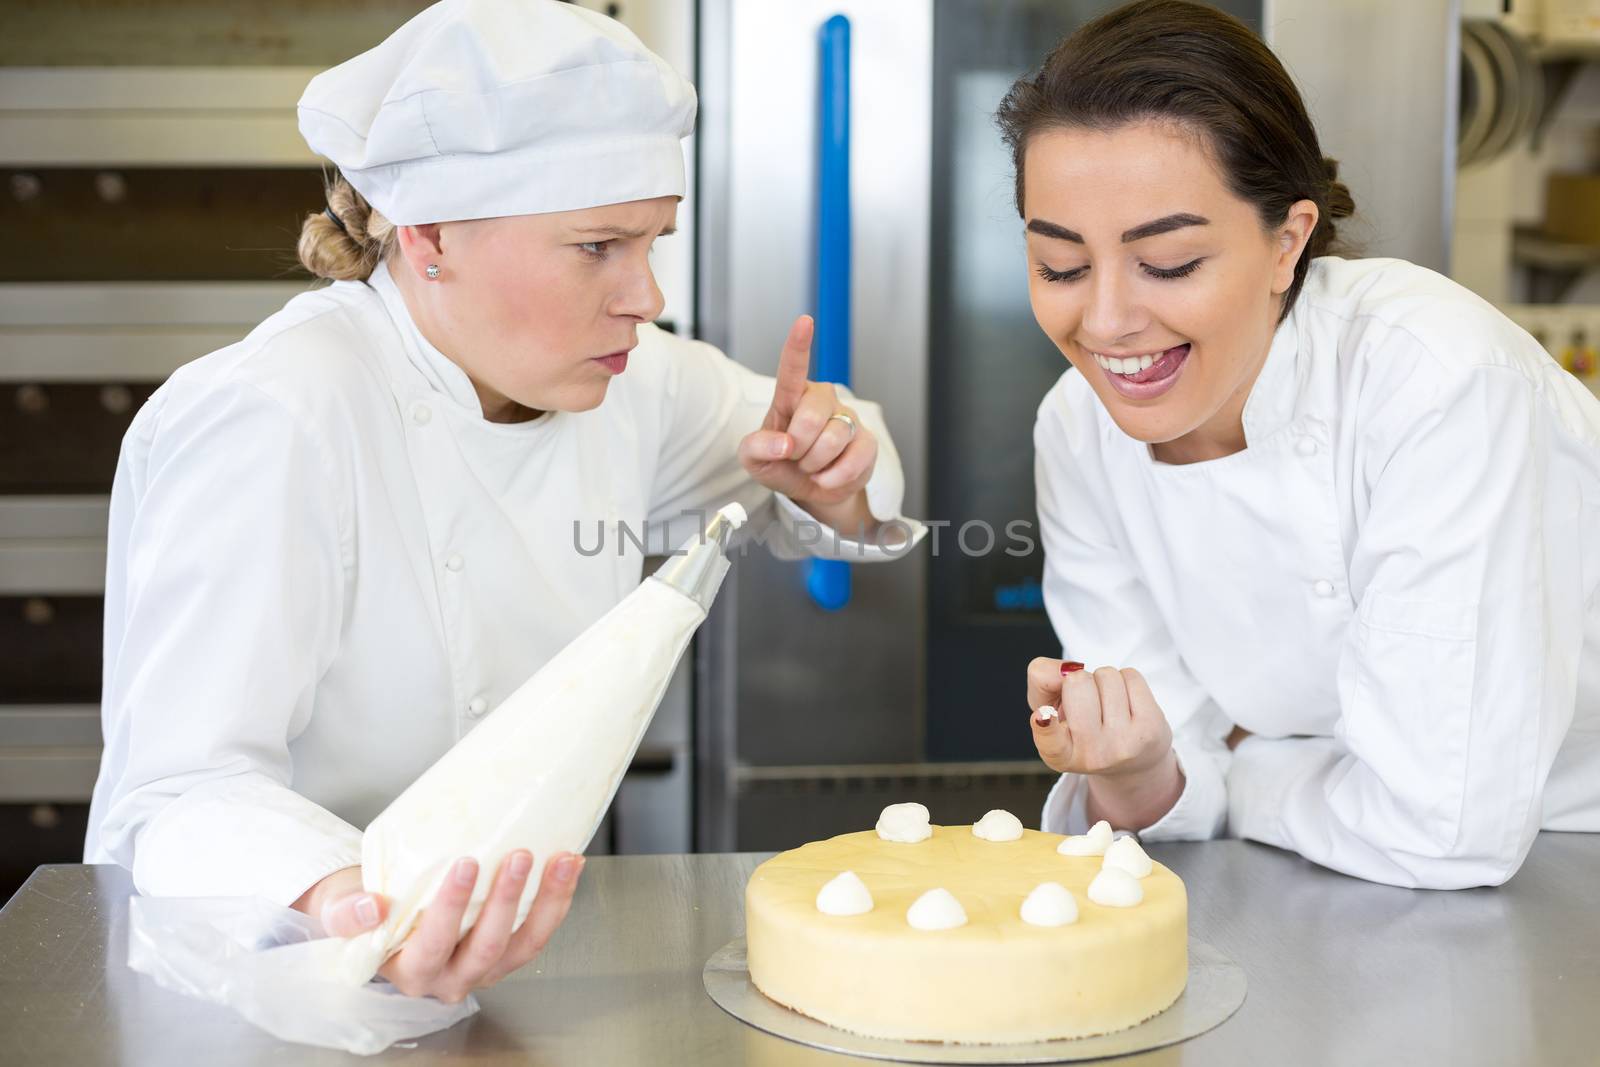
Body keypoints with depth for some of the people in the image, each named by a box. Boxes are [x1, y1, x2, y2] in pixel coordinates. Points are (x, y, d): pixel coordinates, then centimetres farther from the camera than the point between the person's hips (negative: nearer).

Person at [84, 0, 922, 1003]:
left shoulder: (629, 379, 2)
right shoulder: (273, 425, -19)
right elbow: (186, 787, -22)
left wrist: (828, 481, -5)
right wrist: (343, 910, -42)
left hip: (523, 956, 5)